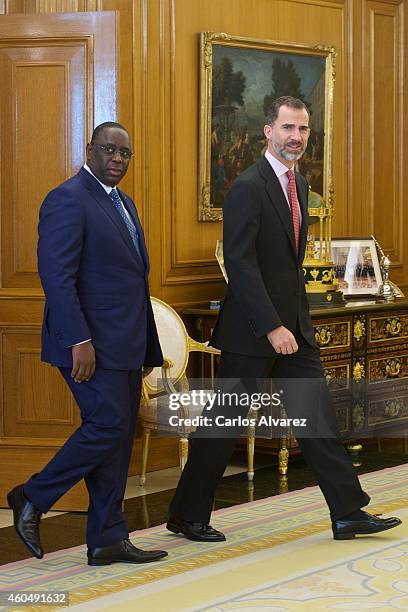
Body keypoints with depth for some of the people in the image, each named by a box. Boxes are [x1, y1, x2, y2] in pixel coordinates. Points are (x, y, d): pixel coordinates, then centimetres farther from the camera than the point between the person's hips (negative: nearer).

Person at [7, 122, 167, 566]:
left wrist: (149, 345, 19)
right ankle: (32, 499, 4)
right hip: (91, 344, -9)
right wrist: (79, 340, -24)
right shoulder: (68, 200, -10)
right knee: (107, 427, -13)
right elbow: (57, 276, -18)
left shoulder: (122, 202, 19)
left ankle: (108, 541, 13)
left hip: (124, 344, 9)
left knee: (119, 437, 8)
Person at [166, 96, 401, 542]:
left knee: (317, 417, 6)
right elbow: (239, 264, -22)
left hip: (293, 326, 8)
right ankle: (186, 515, 15)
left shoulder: (298, 183, 12)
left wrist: (297, 318, 17)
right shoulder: (248, 187, -15)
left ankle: (348, 513, 10)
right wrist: (271, 327, -25)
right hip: (253, 330, -8)